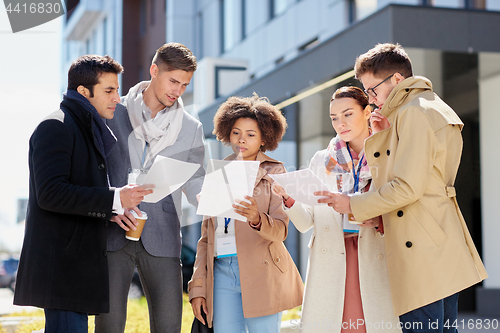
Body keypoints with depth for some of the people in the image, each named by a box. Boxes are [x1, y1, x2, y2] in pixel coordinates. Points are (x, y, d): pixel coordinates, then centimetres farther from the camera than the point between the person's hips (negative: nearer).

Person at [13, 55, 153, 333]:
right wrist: (114, 200, -19)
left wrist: (112, 212, 9)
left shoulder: (91, 132, 23)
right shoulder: (56, 127, -9)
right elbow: (50, 193, -20)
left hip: (80, 263, 10)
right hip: (61, 264, -10)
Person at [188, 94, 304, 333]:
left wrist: (256, 219, -28)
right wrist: (198, 287, 11)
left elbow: (281, 230, -6)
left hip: (260, 272, -3)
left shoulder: (273, 172, 6)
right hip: (221, 271, 4)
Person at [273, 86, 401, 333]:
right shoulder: (322, 161, 13)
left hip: (374, 260, -1)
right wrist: (289, 199, -9)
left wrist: (380, 221, -12)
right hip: (330, 263, 1)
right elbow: (306, 222, 9)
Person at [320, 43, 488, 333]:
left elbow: (408, 187, -19)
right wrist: (389, 134, 13)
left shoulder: (413, 113, -13)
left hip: (423, 249, -11)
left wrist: (353, 205, -11)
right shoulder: (435, 108, 20)